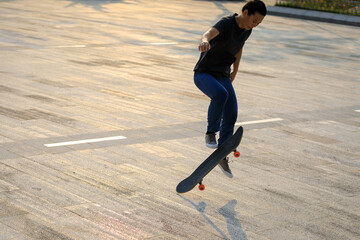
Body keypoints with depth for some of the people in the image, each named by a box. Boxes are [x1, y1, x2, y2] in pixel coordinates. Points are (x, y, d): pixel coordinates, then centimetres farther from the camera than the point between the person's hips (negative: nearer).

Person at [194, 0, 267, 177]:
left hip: (223, 76, 7)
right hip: (204, 73, -7)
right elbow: (209, 33, -44)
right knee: (221, 94, -37)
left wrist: (235, 71, 33)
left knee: (231, 115, -6)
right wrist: (205, 41, -68)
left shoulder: (246, 30, 4)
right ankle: (211, 133, -16)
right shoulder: (226, 23, -21)